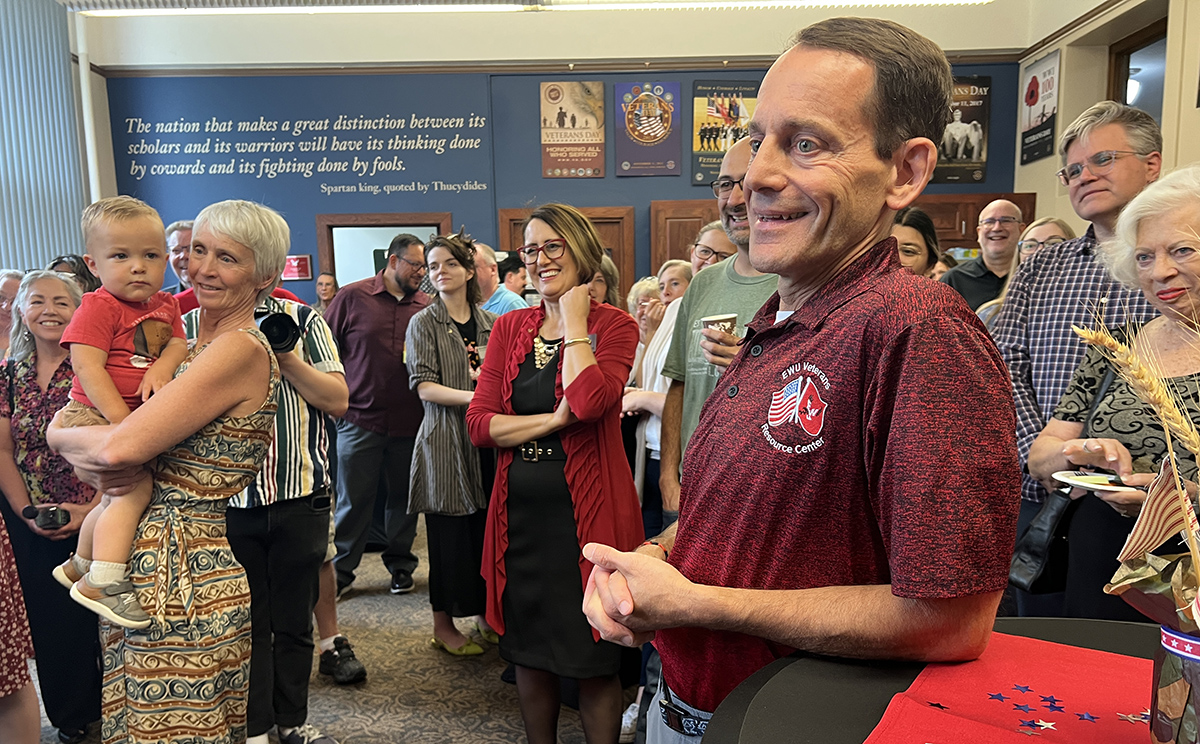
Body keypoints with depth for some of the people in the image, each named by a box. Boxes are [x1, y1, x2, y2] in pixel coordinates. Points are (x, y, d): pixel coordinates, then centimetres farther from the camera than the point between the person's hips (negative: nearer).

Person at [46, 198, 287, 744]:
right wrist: (88, 458, -6)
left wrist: (59, 434, -4)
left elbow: (124, 445, -23)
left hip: (181, 581, -9)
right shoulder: (202, 347, 10)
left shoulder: (240, 350, -19)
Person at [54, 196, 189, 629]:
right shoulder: (98, 306, -15)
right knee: (135, 486, -23)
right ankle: (103, 583, -17)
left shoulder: (165, 305, 7)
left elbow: (178, 342, 2)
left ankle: (80, 565, 42)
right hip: (94, 415, -8)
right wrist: (122, 419, -27)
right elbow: (87, 367, -21)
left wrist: (162, 367, -22)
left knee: (117, 496, 21)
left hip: (138, 417, 8)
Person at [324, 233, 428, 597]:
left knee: (403, 498, 12)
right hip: (360, 419, -2)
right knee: (352, 500, 7)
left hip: (409, 421, 2)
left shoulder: (426, 306, 5)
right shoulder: (352, 297, -1)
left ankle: (400, 566, 28)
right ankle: (340, 571, 23)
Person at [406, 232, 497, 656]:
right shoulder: (424, 324, 0)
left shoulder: (490, 323, 11)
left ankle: (484, 614, 23)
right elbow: (424, 387, -10)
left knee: (487, 528, 7)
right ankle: (443, 625, 16)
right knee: (449, 531, 2)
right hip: (445, 439, -4)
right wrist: (474, 397, -20)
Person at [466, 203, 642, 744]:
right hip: (520, 511, 4)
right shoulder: (509, 329, 7)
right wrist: (555, 419, -15)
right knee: (530, 652, 17)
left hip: (587, 510, -4)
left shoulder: (615, 326, -5)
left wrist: (574, 318, -14)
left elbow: (590, 401, -25)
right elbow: (479, 424, -2)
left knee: (595, 660, 8)